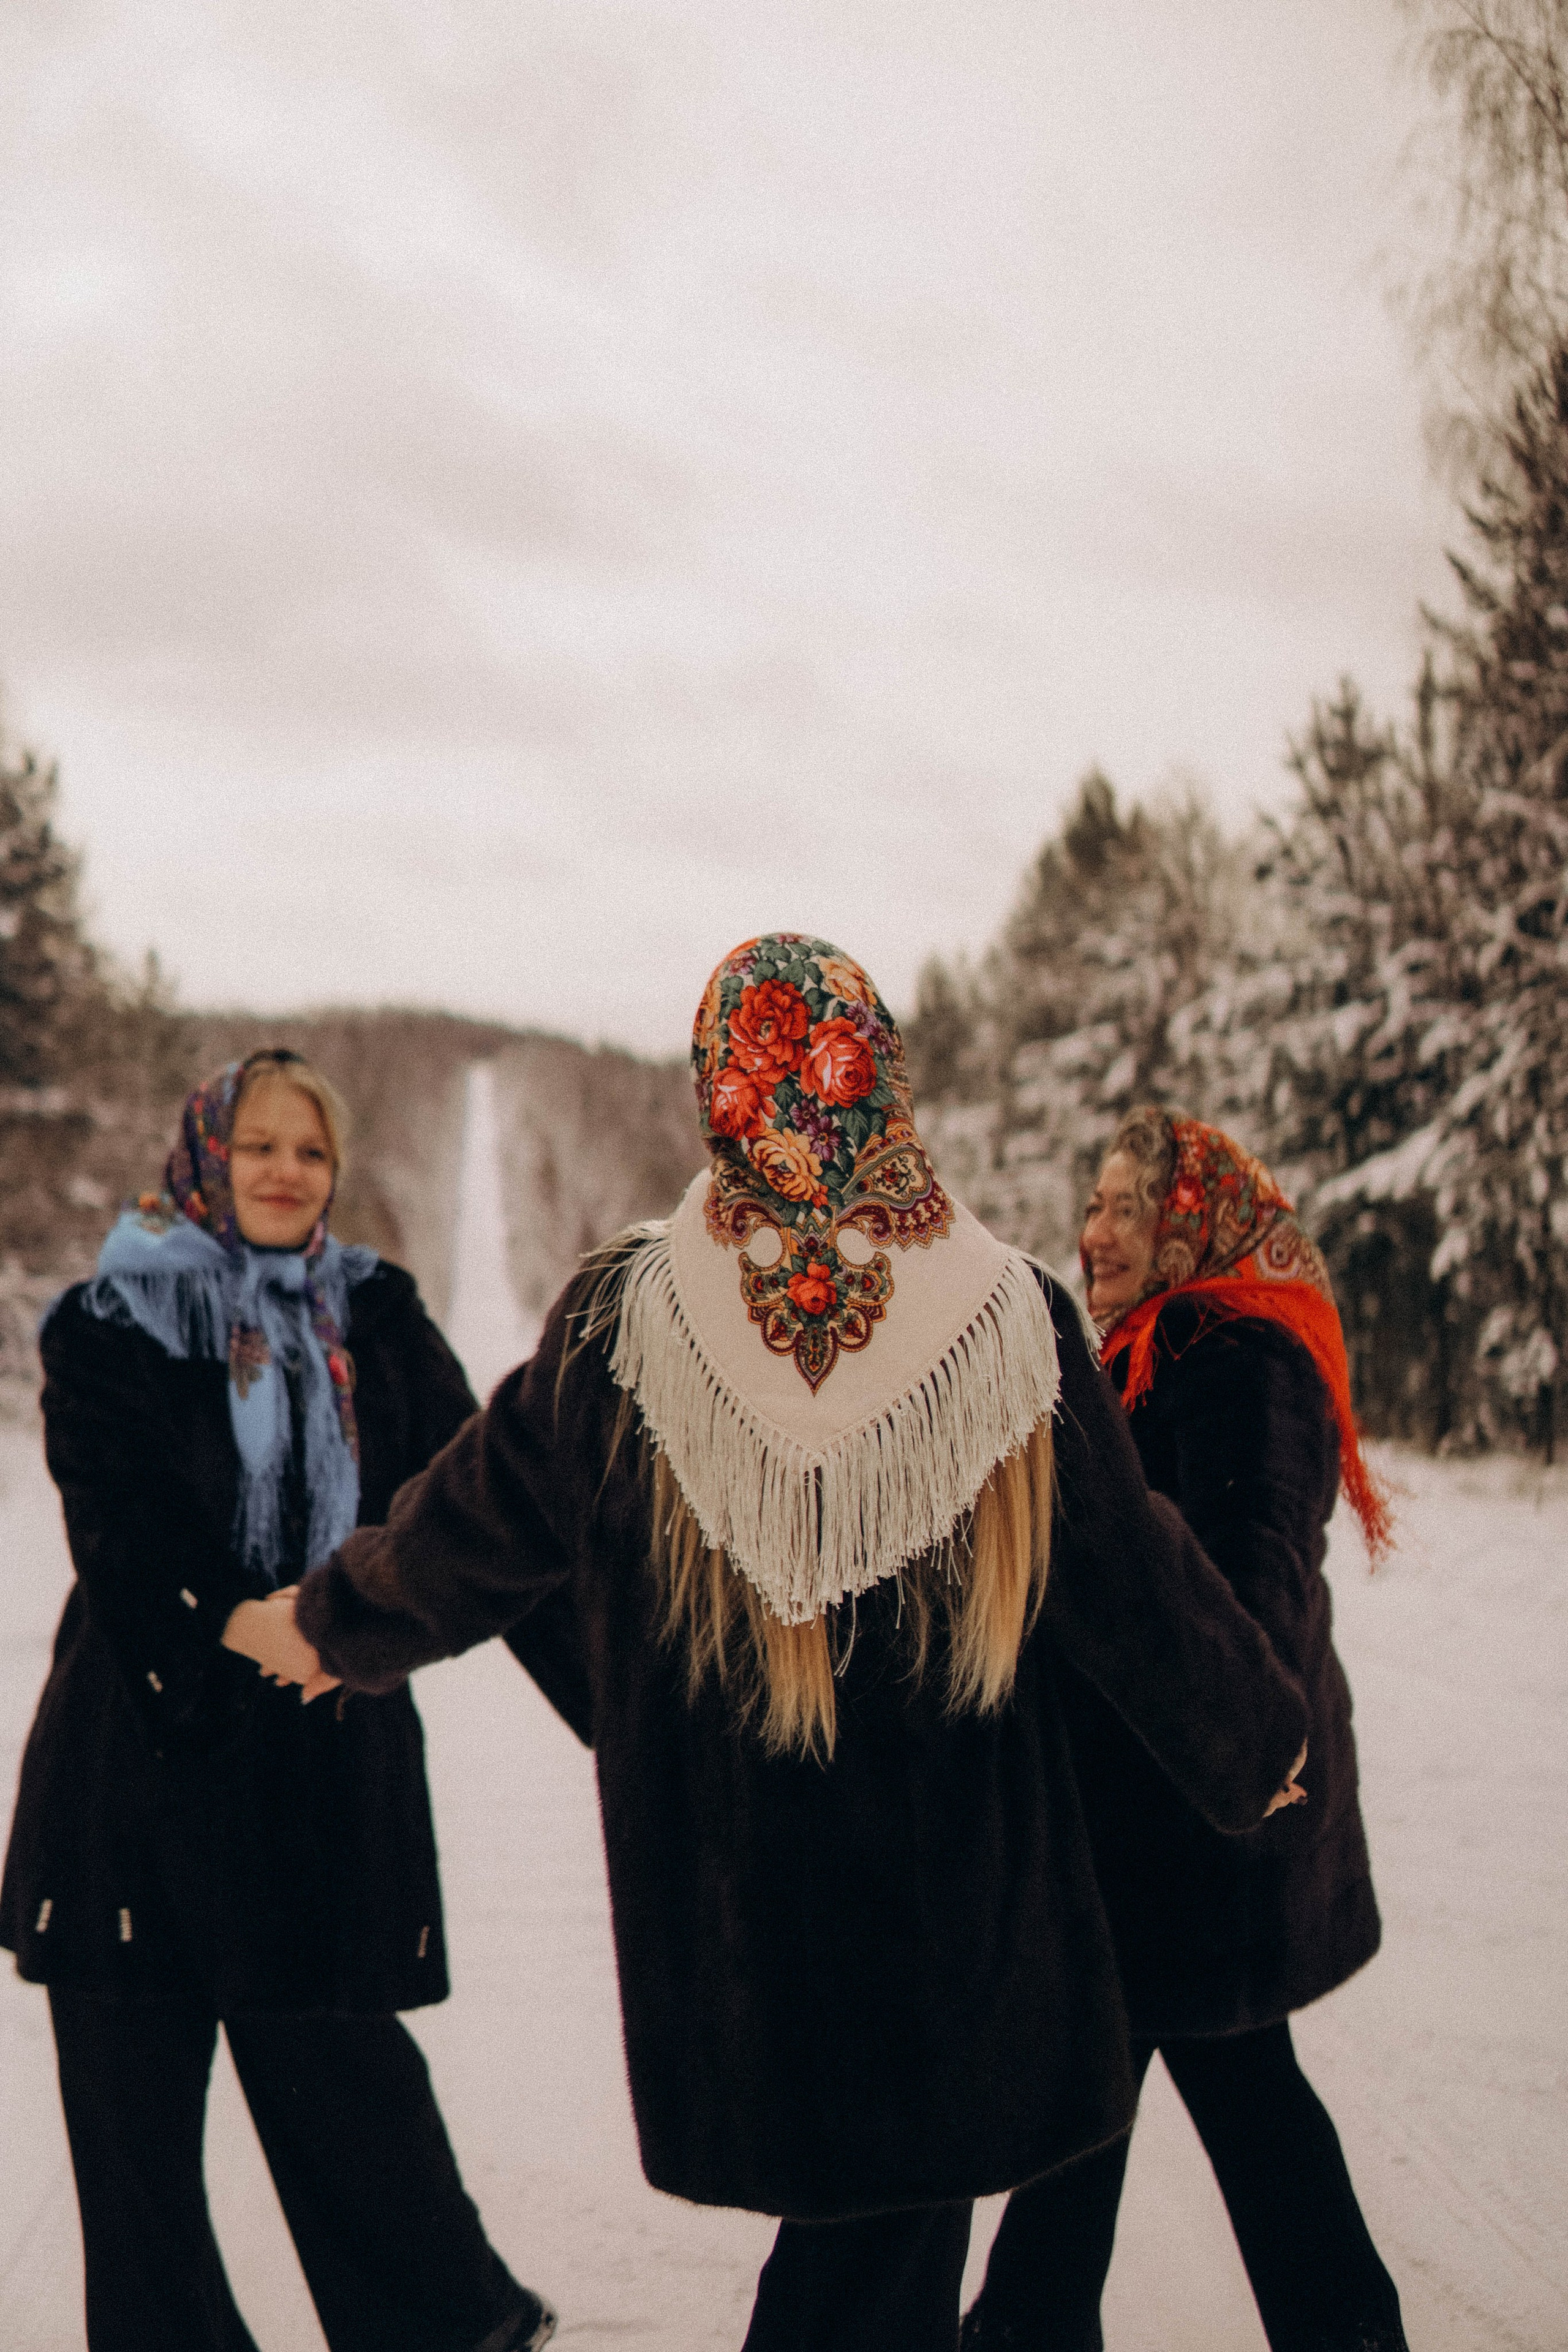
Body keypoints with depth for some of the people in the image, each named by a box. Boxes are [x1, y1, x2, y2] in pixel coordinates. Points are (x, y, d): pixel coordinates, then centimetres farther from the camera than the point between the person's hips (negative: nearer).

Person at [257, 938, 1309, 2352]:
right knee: (901, 2235, 14)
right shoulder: (1008, 1320, -11)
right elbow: (1135, 1582, -2)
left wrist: (330, 1628, 26)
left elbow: (477, 1527, 5)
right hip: (959, 1898, -1)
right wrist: (1260, 1744, 16)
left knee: (826, 2225, 20)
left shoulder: (619, 1321, -9)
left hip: (722, 1904, 1)